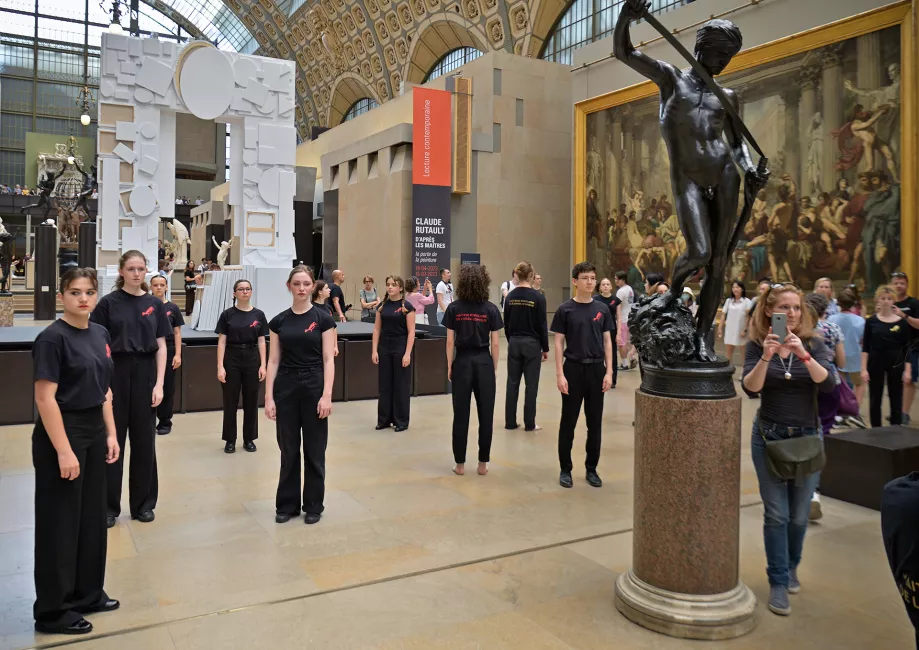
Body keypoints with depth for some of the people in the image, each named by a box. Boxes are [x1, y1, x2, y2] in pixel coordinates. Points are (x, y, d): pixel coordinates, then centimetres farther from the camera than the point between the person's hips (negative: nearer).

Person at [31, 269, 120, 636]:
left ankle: (88, 594, 30)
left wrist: (111, 434, 9)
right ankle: (52, 610, 17)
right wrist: (64, 451, -21)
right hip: (61, 433, -8)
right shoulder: (52, 338, -15)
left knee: (92, 516, 16)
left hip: (94, 432, 8)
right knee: (60, 522, 3)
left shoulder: (100, 334, 7)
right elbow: (45, 398, -19)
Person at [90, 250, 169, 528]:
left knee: (144, 440, 8)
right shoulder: (108, 303, -2)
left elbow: (161, 346, 4)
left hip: (145, 374, 2)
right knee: (112, 439, 5)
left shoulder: (155, 304, 5)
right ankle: (108, 505, 17)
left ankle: (143, 503, 20)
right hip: (116, 373, -2)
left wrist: (159, 383, -3)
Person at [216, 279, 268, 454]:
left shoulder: (258, 315, 3)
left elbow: (261, 342, 3)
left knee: (251, 401, 8)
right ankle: (230, 440, 17)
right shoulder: (227, 314, -2)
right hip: (231, 359, -1)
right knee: (230, 402, 5)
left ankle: (249, 439, 20)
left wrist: (263, 365, -4)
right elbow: (221, 342, -4)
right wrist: (220, 366, -11)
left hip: (252, 359, 2)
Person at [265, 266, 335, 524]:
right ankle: (287, 504, 23)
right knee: (288, 449, 10)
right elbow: (274, 361, 4)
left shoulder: (323, 318, -4)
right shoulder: (279, 321, 4)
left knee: (314, 449, 6)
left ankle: (313, 505, 20)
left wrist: (327, 394, -15)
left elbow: (328, 359, -7)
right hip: (286, 387, 3)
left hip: (314, 387, -2)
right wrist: (268, 396, -2)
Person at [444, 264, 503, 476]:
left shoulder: (454, 308, -4)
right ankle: (483, 463, 14)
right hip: (484, 362, 0)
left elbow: (450, 341, -3)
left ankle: (460, 463, 13)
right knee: (486, 414, 8)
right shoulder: (490, 309, -3)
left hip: (462, 362, 0)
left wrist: (449, 366, 7)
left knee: (461, 414, 7)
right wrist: (495, 368, 8)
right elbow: (494, 343, -2)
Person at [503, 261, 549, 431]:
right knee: (531, 384, 3)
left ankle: (510, 421, 14)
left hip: (514, 343, 4)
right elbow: (542, 325, -10)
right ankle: (529, 423, 8)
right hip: (532, 344, -4)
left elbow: (506, 324, 7)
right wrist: (545, 348, -1)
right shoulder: (538, 297, -12)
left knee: (512, 382, 10)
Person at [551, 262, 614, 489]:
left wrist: (609, 372, -1)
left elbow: (607, 341, 7)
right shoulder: (565, 309, -4)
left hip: (596, 369, 3)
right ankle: (565, 469, 16)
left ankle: (592, 469, 22)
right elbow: (559, 343, -4)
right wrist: (560, 374, -11)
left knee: (595, 422, 9)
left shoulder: (602, 310, 5)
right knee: (568, 422, 5)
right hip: (573, 369, -3)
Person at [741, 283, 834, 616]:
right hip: (769, 437, -1)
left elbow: (828, 385, -17)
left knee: (799, 514, 10)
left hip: (807, 437, 1)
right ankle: (778, 582, 12)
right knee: (776, 514, -2)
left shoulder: (813, 344, -3)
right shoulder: (757, 345, -5)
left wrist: (803, 354, -30)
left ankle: (791, 566, 35)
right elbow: (750, 389, -17)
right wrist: (766, 357, -30)